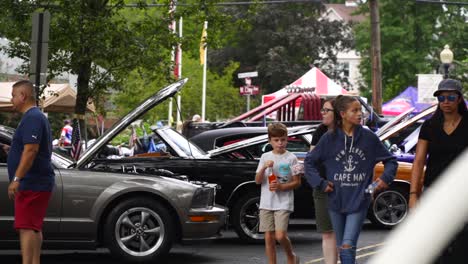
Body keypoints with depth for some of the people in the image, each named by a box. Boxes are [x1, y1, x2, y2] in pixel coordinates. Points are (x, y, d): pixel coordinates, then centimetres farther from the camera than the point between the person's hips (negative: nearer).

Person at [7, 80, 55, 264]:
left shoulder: (32, 118, -14)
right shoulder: (38, 116, 20)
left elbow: (31, 150, -24)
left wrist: (17, 178, -27)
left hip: (31, 184, -11)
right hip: (38, 183, 11)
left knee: (26, 228, -13)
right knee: (34, 228, 13)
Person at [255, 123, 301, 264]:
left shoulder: (291, 158, -1)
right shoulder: (265, 157, 8)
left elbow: (297, 182, -1)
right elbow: (257, 181, 3)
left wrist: (281, 186, -15)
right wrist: (264, 168, -14)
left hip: (283, 203, -3)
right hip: (266, 203, 3)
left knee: (280, 235, -14)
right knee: (269, 237, 2)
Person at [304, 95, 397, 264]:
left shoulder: (369, 138, -1)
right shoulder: (330, 139, -2)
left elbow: (390, 160, 10)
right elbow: (309, 162, 7)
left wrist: (385, 178, -6)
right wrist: (321, 183, -2)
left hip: (359, 201, -2)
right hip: (336, 201, 2)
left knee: (348, 245, -14)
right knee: (341, 247, 11)